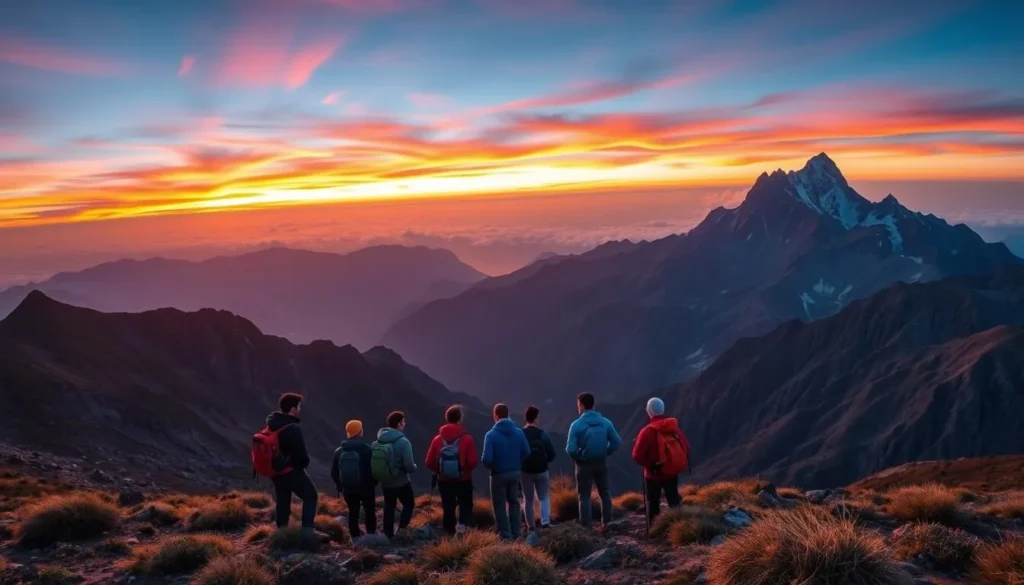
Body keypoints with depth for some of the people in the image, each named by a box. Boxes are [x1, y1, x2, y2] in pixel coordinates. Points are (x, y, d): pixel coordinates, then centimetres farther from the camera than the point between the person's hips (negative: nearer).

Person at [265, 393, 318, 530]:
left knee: (282, 501, 17)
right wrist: (305, 462, 0)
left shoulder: (271, 425, 4)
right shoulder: (293, 428, -24)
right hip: (292, 471, -8)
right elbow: (301, 453, -21)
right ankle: (307, 529, -4)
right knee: (310, 496, 5)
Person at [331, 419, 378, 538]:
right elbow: (374, 469, -10)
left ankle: (355, 538, 10)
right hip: (366, 487, -3)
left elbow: (334, 472, 4)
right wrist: (374, 482, 7)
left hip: (348, 488, 3)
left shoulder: (339, 451, 0)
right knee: (370, 512, 10)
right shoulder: (367, 449, -12)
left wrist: (341, 485, 17)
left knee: (353, 512, 12)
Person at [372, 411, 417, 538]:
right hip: (401, 482, -5)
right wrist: (414, 467, -1)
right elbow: (409, 466, -24)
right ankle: (401, 531, 3)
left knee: (389, 507, 19)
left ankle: (388, 534, 22)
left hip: (385, 482, 5)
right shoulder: (403, 442, -22)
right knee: (409, 505, 16)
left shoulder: (378, 441, -5)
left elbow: (373, 462, -1)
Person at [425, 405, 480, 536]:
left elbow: (429, 462, -4)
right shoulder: (467, 439, -13)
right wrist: (465, 467, 6)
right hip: (464, 480, -2)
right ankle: (462, 524, -13)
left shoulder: (437, 439, -5)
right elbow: (474, 461, -15)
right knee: (466, 505, 13)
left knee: (448, 509, 15)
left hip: (444, 481, 2)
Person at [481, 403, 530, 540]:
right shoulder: (518, 432, -5)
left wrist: (489, 466, 0)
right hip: (515, 473, 5)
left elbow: (487, 458, -22)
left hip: (499, 474, -4)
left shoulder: (491, 434, -18)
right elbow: (526, 452, -3)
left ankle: (505, 535, 11)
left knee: (500, 506, 9)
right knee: (514, 502, 20)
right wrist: (517, 464, 12)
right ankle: (516, 533, 23)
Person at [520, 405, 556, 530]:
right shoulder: (542, 434, -8)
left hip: (526, 471, 1)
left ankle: (531, 526, 13)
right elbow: (552, 454, -6)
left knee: (528, 500, 12)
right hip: (541, 471, 0)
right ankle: (545, 522, -7)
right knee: (544, 497, 11)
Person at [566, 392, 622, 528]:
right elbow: (617, 441, -4)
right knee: (605, 494, 18)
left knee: (584, 497, 6)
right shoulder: (605, 422, -3)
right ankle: (607, 524, 23)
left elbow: (571, 449, -19)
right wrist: (605, 453, 6)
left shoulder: (576, 424, -15)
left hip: (584, 464, -3)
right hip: (601, 463, 3)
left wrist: (577, 458, 0)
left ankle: (586, 528, 6)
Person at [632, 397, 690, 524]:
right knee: (674, 502, 13)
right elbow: (686, 448, 2)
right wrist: (678, 463, 12)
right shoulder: (674, 428, -3)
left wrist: (648, 464, -1)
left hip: (653, 474, -4)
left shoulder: (647, 431, -18)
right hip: (672, 473, 4)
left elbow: (637, 455, -19)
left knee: (653, 504, 8)